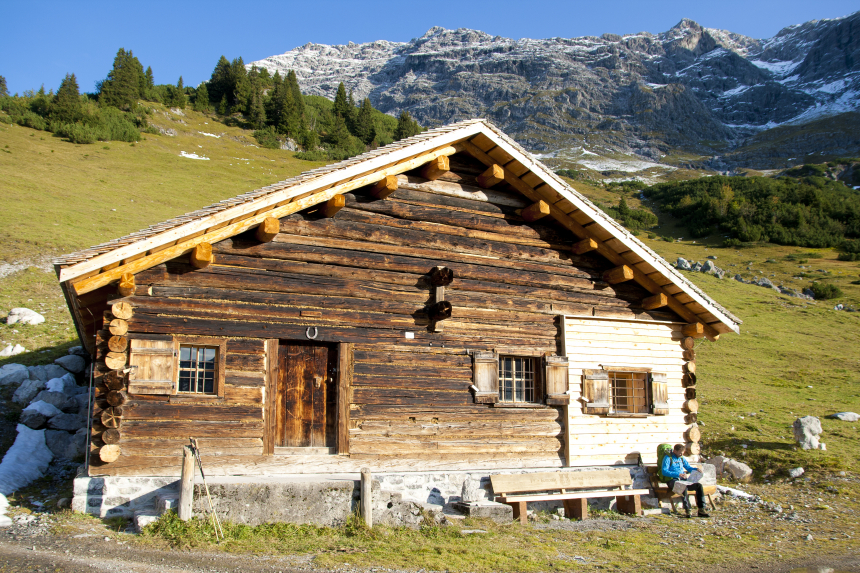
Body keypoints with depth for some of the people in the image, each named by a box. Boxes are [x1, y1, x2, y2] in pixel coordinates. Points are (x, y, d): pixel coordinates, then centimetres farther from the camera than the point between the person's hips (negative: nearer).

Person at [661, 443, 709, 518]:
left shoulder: (681, 458, 20)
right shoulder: (668, 458, -3)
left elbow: (689, 468, 31)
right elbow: (664, 471, -15)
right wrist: (678, 474, -25)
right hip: (673, 480, -7)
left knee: (699, 485, -16)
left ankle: (701, 509, -14)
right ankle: (687, 510, -35)